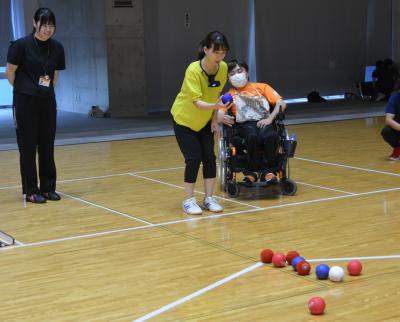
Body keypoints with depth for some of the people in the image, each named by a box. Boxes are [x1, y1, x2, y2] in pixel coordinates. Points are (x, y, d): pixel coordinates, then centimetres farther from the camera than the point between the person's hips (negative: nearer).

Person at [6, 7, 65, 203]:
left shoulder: (57, 48, 2)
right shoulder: (21, 45, -13)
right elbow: (9, 72, -4)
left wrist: (47, 90, 10)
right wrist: (24, 90, 5)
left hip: (48, 102, 4)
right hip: (26, 102, -4)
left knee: (47, 146, 7)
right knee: (28, 147, 1)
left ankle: (48, 188, 17)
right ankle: (31, 191, 8)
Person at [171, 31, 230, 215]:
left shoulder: (223, 68, -14)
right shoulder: (193, 70, -30)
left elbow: (216, 94, 1)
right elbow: (196, 102, -34)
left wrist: (214, 120, -2)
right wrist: (215, 106, -52)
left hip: (205, 121, 5)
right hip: (184, 119, -5)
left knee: (209, 157, -2)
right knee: (193, 158, -10)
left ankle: (209, 198, 12)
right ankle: (189, 201, 5)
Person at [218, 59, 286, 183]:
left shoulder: (261, 87, 20)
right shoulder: (229, 94, 21)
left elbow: (281, 104, 8)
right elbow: (220, 113, 3)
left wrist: (270, 118, -9)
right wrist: (222, 117, -22)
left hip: (263, 122, 0)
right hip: (244, 125, 0)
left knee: (271, 136, -35)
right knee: (253, 136, -37)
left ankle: (268, 171, -19)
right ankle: (252, 171, -20)